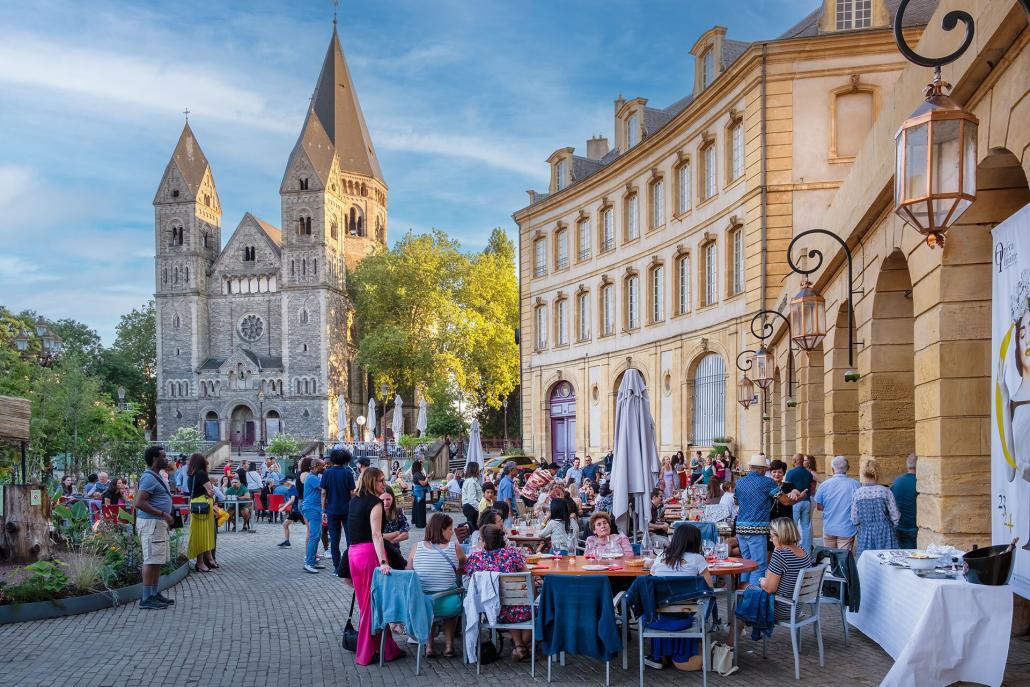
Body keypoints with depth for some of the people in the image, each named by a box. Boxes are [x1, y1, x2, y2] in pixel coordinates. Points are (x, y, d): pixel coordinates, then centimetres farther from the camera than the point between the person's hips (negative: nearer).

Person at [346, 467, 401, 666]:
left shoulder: (355, 500, 14)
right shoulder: (375, 502, -10)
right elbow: (376, 534, -21)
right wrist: (383, 562, -28)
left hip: (353, 552, 8)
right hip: (369, 552, -8)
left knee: (364, 601, 15)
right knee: (373, 602, -1)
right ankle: (367, 652, 4)